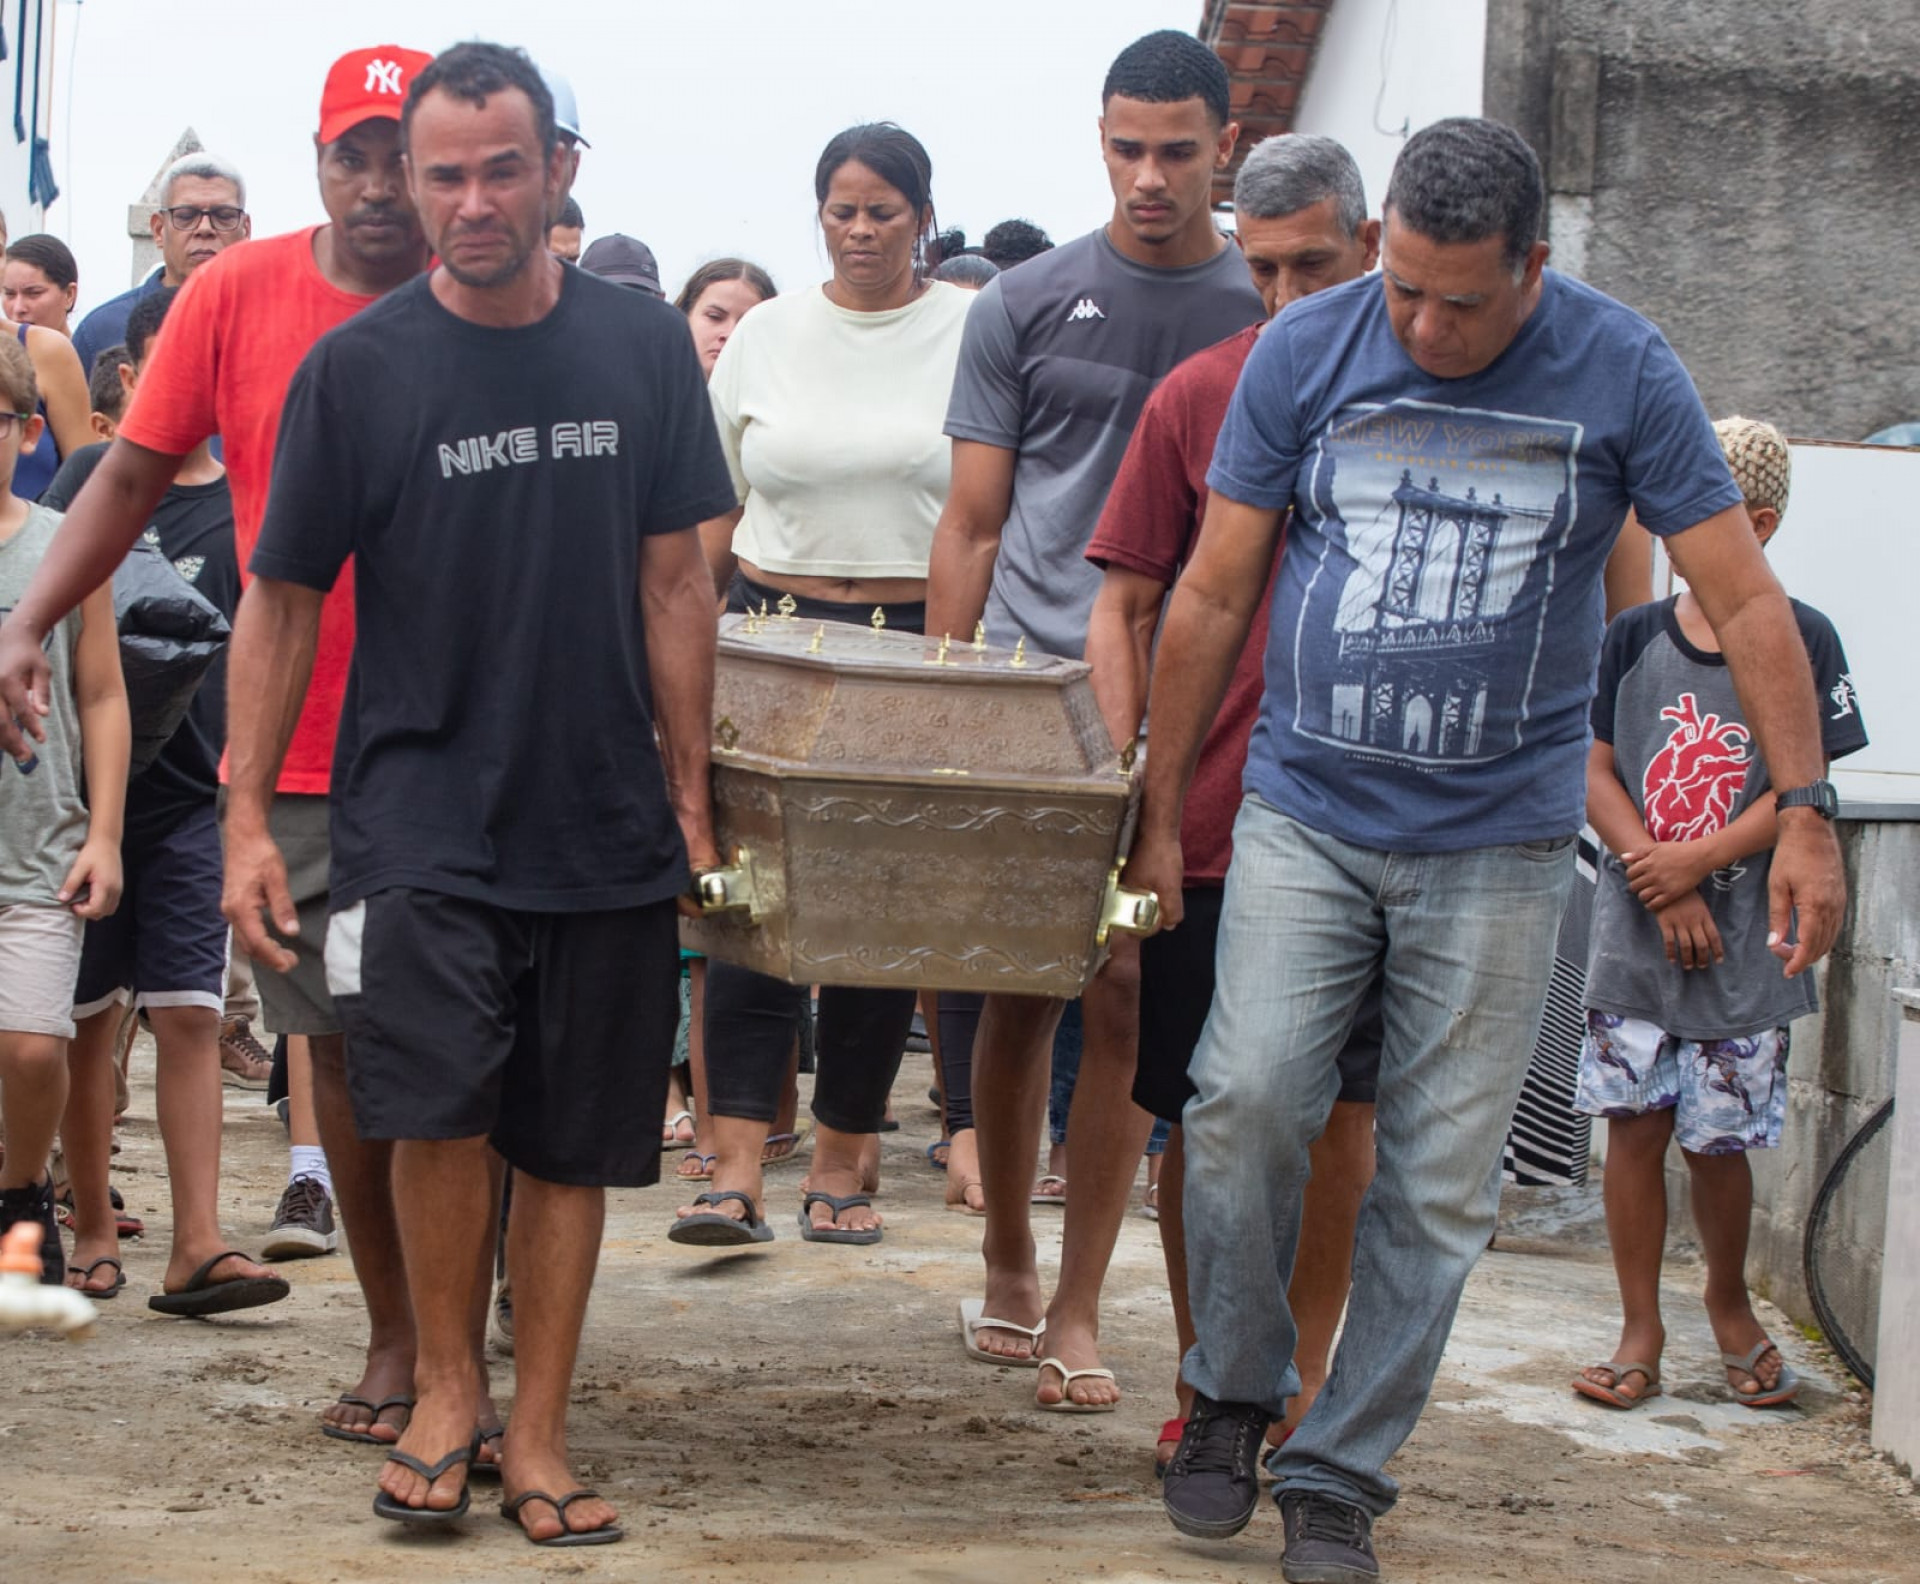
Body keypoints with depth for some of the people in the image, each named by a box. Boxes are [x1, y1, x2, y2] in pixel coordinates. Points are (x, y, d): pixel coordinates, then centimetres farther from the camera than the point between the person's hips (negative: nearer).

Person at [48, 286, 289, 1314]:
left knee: (189, 1016, -5)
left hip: (193, 793, 0)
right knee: (91, 1017, 6)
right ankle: (93, 1231, 16)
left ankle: (197, 1245, -7)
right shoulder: (90, 478, 3)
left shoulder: (243, 506, 5)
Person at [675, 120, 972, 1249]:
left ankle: (846, 1160, 13)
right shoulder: (769, 334, 9)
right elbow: (718, 509, 14)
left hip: (918, 647, -1)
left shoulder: (974, 333, 2)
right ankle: (738, 1168, -11)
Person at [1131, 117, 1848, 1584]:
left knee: (1441, 1183, 0)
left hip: (1498, 842, 0)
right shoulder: (1307, 350, -1)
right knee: (1247, 1101, -16)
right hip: (1306, 812, 1)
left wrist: (1803, 816, -8)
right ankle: (1233, 1401, 7)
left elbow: (1745, 599, -2)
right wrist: (1159, 811, 7)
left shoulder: (1621, 371, -5)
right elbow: (1213, 595, 6)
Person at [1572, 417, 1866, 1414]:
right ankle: (1640, 1333, 11)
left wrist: (1697, 861, -15)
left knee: (1720, 1137, 4)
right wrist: (1662, 892, -9)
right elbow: (1597, 773, 3)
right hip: (1635, 934, 2)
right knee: (1635, 1124, 1)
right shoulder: (1634, 637, 5)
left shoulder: (1801, 642, -2)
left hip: (1746, 943, -2)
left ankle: (1730, 1304, 29)